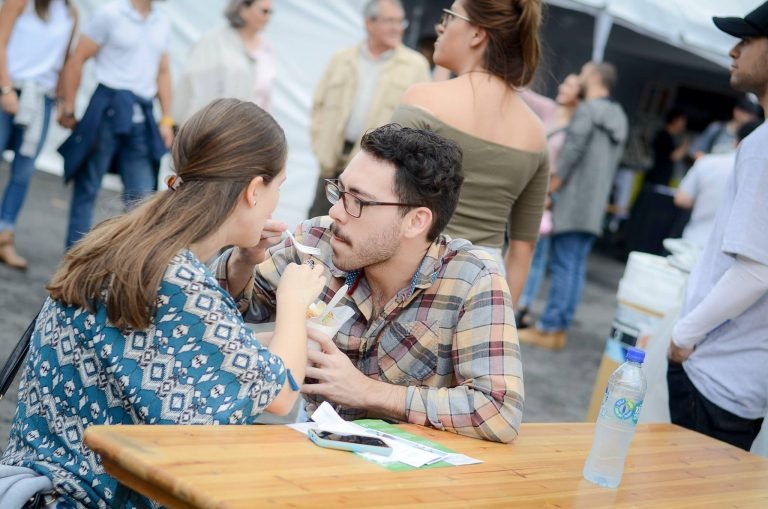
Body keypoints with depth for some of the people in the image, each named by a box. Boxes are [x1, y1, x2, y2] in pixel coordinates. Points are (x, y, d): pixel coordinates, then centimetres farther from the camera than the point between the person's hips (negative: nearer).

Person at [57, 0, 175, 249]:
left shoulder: (162, 23, 11)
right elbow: (77, 60, -3)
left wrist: (167, 120, 13)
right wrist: (68, 108, -3)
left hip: (142, 116, 5)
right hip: (109, 107, -5)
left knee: (142, 193, 0)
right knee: (88, 186, 4)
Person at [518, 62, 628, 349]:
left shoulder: (587, 110, -9)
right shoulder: (619, 118, 17)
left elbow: (572, 152, -15)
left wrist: (551, 186, -10)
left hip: (574, 201, -8)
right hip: (595, 206, 8)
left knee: (563, 266, -7)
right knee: (576, 267, 9)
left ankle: (548, 329, -6)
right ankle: (560, 328, 12)